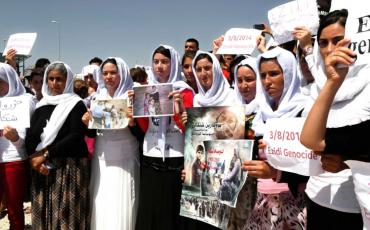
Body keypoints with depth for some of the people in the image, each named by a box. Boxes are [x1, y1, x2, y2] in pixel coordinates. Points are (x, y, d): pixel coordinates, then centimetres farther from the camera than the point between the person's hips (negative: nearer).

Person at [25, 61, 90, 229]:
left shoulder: (76, 105, -2)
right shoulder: (41, 105, 12)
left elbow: (75, 136, -13)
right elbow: (30, 136, 6)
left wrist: (46, 154, -14)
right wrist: (34, 158, -12)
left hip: (69, 167, -4)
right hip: (42, 168, 5)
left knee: (65, 214, -4)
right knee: (43, 213, 7)